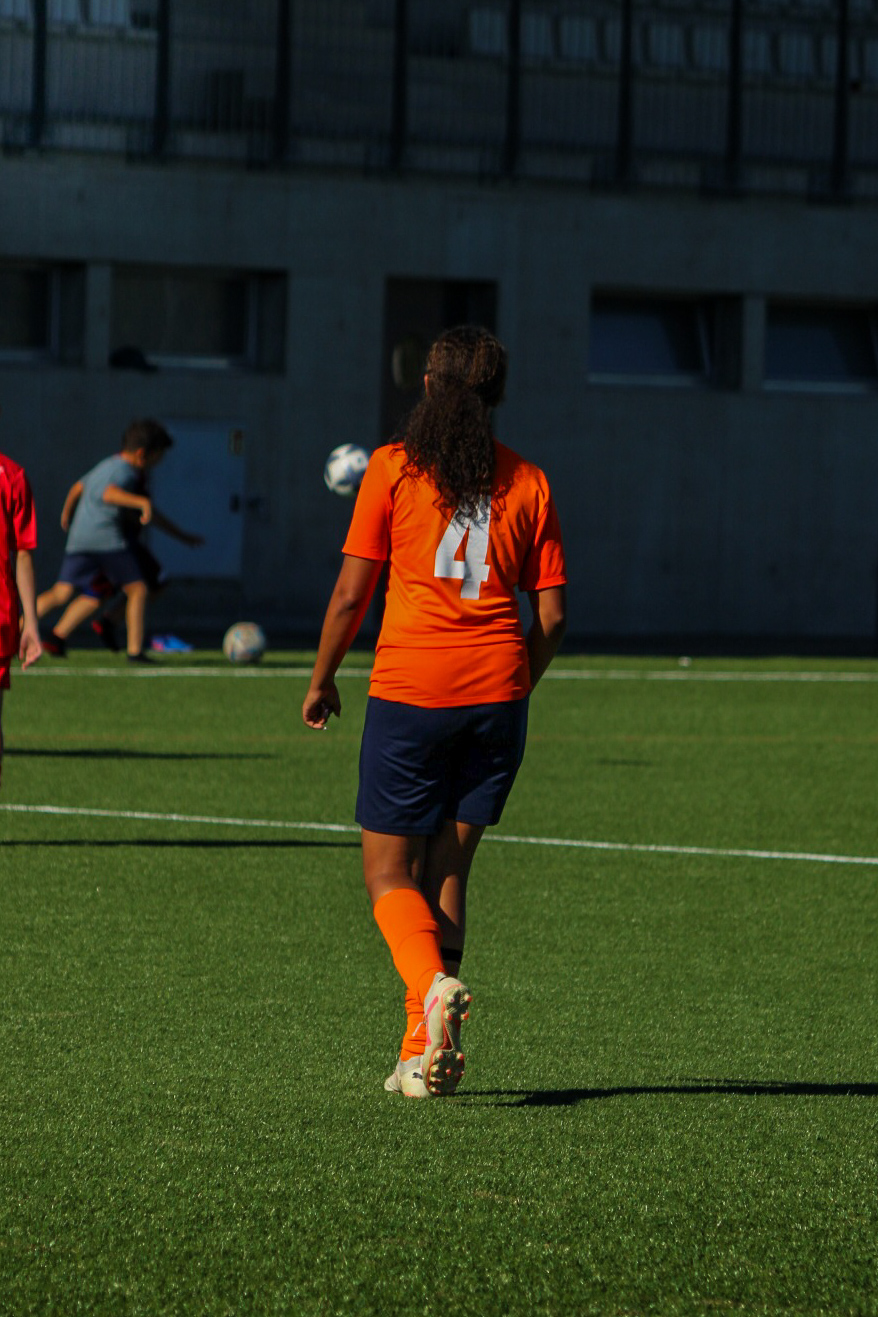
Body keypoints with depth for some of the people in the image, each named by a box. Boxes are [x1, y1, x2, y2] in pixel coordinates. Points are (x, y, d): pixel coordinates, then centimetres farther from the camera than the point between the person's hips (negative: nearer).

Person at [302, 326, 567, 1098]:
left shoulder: (394, 468, -2)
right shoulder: (528, 483, 6)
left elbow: (351, 594, -3)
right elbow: (553, 617, 5)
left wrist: (322, 683, 11)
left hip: (410, 690, -3)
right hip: (496, 696, 3)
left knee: (389, 871, 6)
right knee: (445, 872, 13)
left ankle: (433, 984, -23)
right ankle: (426, 1052, 7)